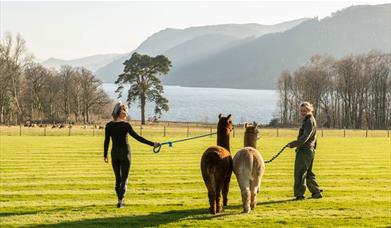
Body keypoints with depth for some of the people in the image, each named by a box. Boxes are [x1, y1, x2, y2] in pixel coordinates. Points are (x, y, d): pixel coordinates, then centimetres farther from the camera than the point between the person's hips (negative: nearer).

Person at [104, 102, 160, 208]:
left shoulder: (109, 125, -1)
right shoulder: (125, 125, -13)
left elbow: (106, 141, 3)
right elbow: (137, 137, -16)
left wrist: (105, 155, 14)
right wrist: (152, 144, -15)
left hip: (114, 153, 4)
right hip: (125, 152, -4)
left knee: (118, 178, 15)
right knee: (124, 178, 3)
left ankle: (120, 200, 17)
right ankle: (120, 201, -9)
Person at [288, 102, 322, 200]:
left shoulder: (309, 121, -14)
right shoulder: (308, 120, 18)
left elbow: (305, 138, -24)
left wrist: (293, 144, -25)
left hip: (305, 150, -11)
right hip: (309, 150, 11)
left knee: (300, 172, -8)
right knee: (308, 173, 17)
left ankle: (299, 194, -8)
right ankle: (316, 192, 22)